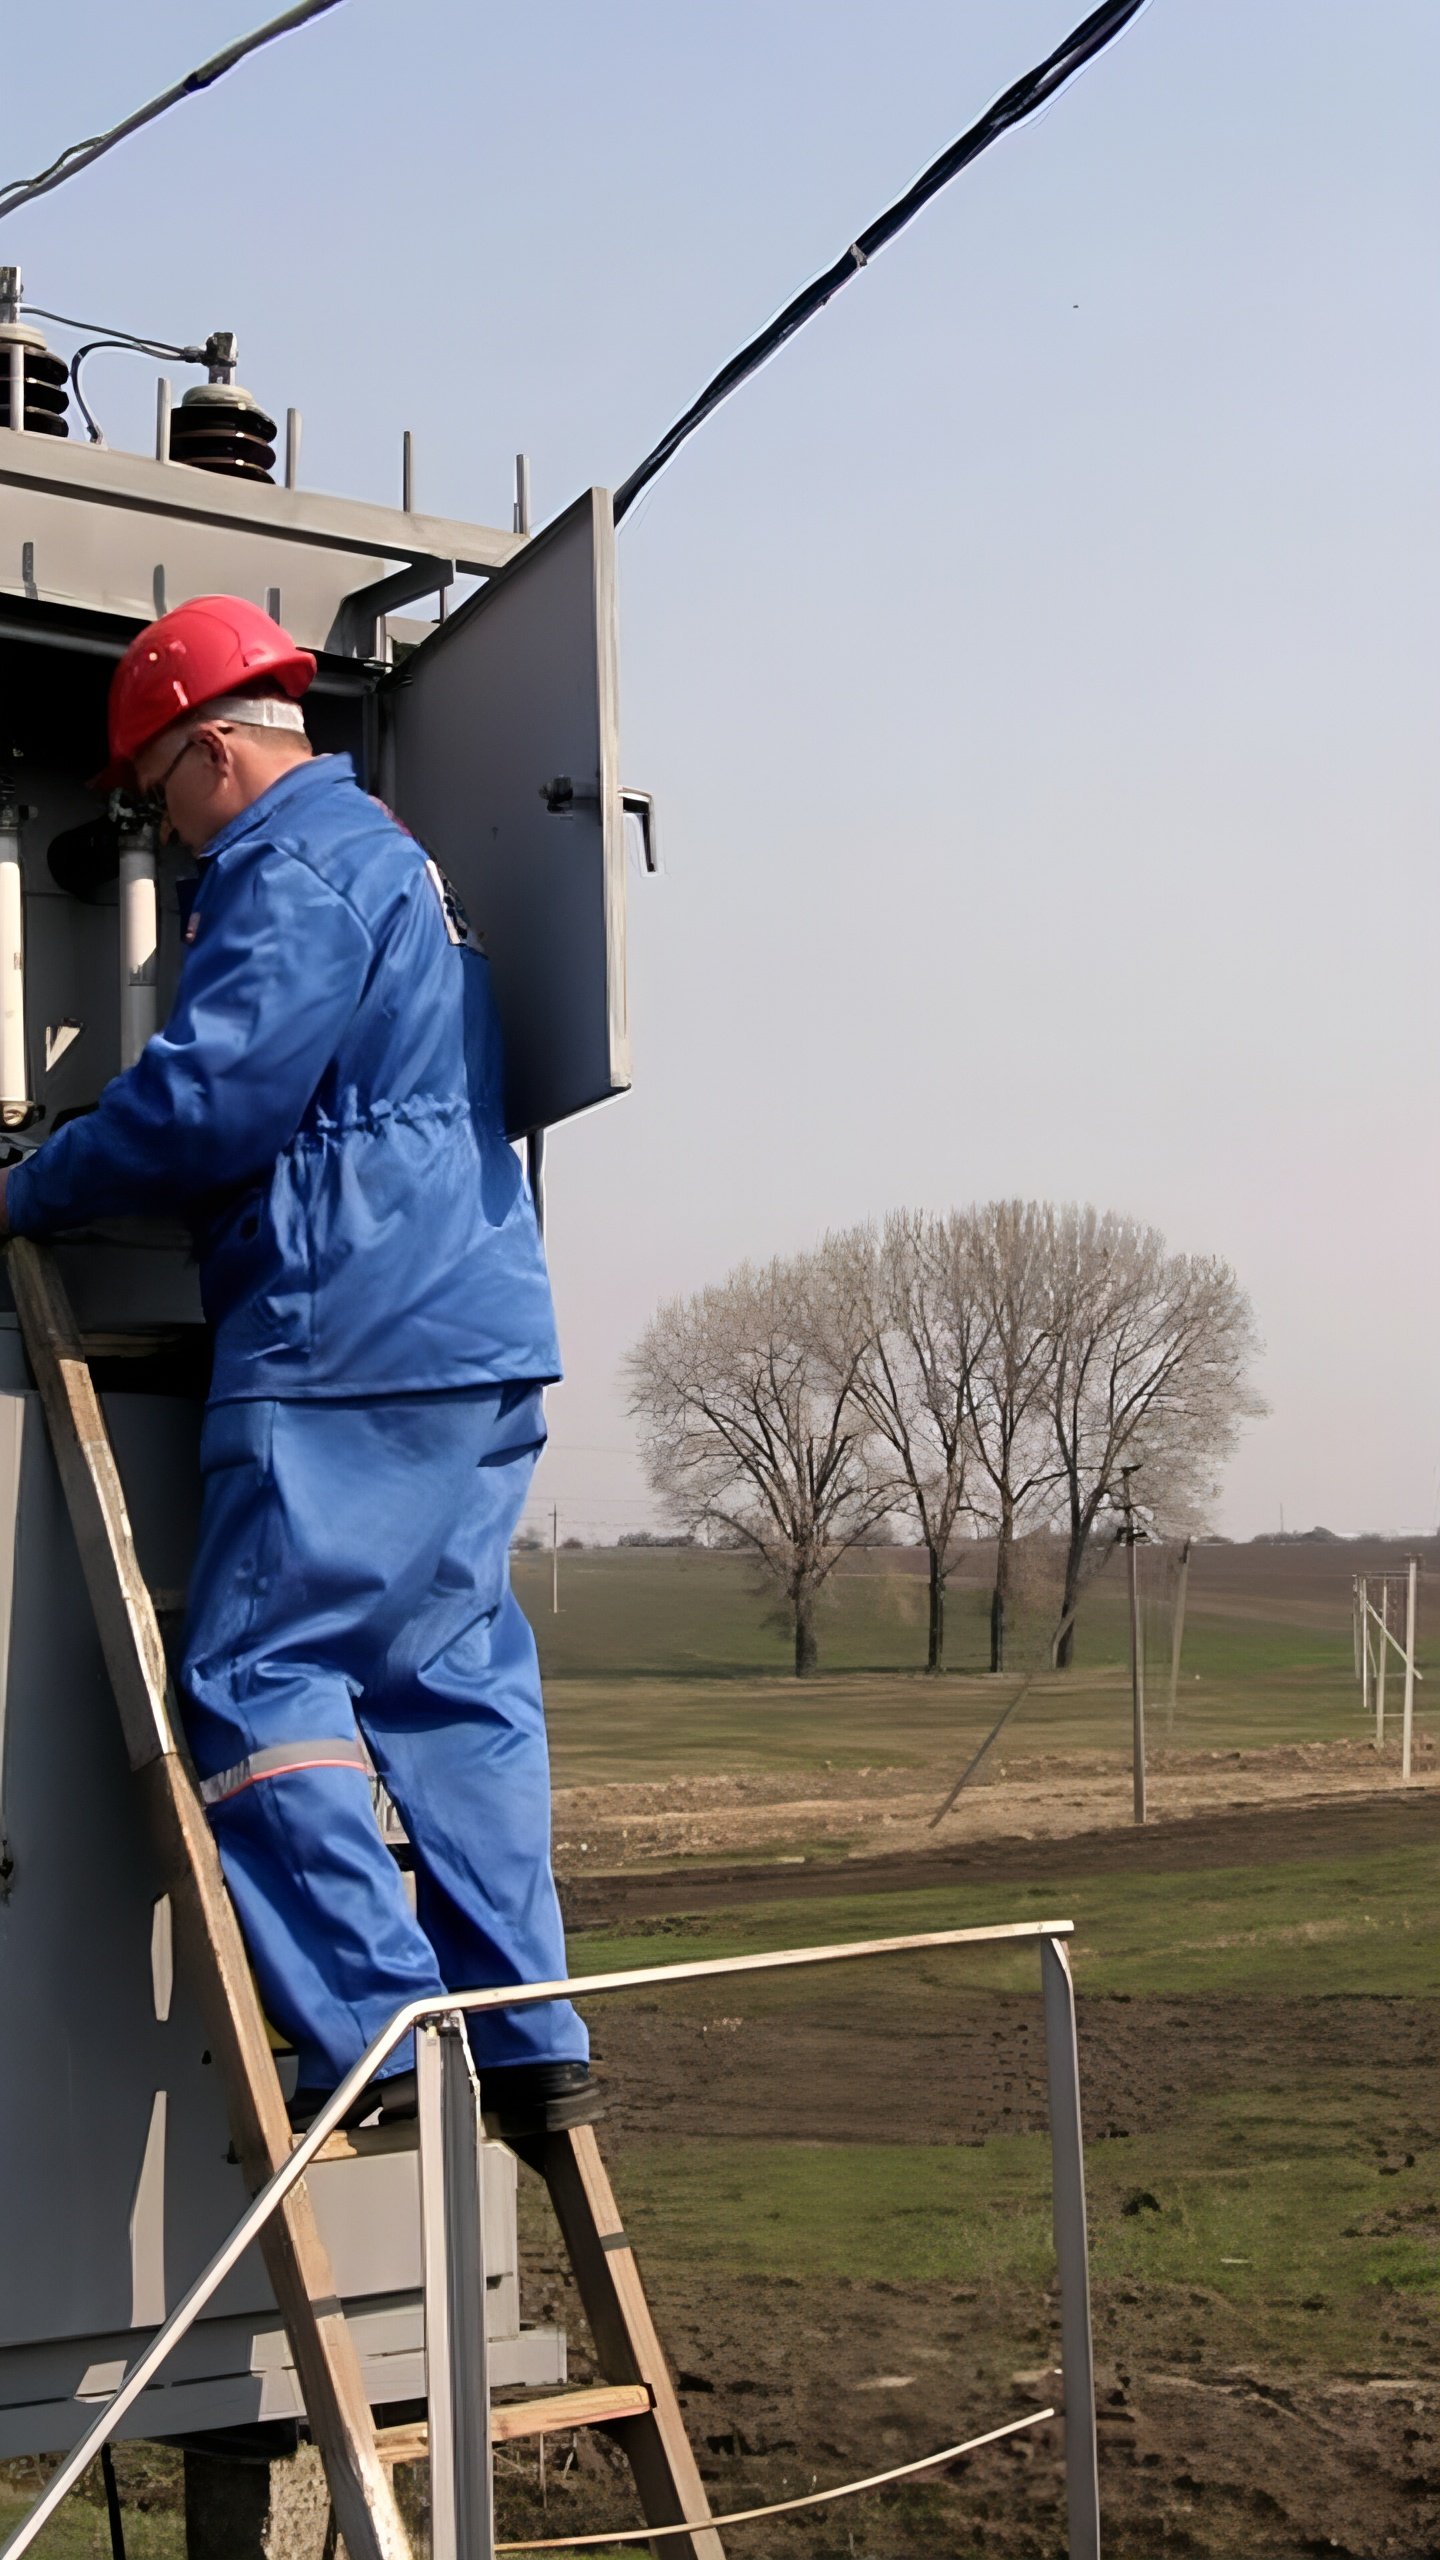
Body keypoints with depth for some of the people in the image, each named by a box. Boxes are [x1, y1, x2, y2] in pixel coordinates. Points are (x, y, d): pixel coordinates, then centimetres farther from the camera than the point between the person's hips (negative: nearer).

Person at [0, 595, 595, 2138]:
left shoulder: (293, 875, -6)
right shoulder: (392, 860, 26)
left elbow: (205, 1098, -16)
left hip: (347, 1339, -10)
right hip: (479, 1332, 10)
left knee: (259, 1679, -7)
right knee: (453, 1680, 9)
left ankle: (363, 2034, -9)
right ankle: (531, 2043, 10)